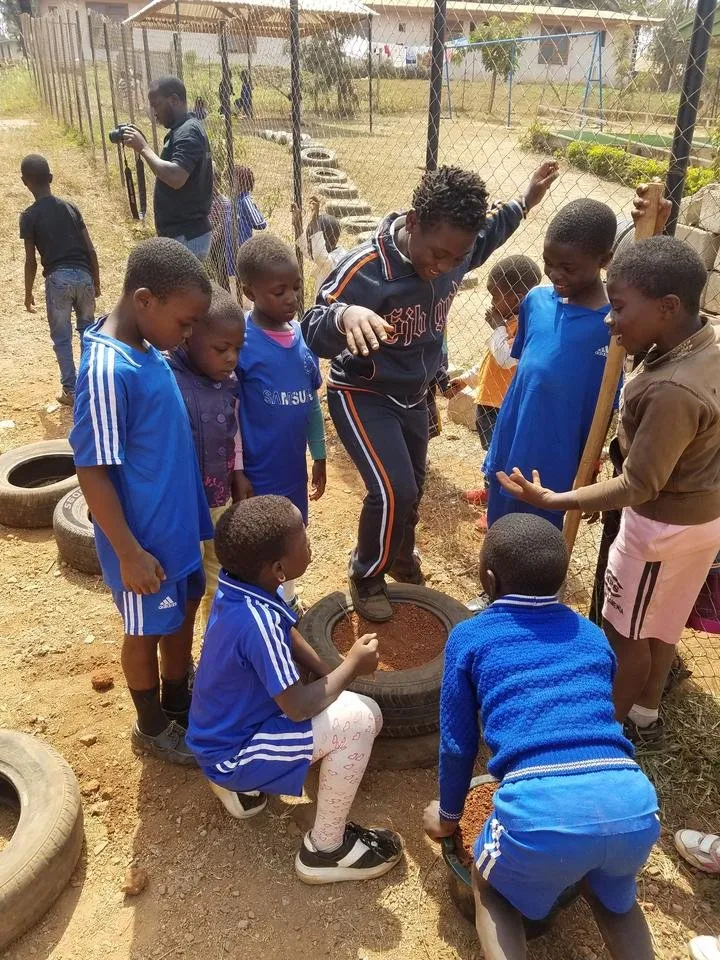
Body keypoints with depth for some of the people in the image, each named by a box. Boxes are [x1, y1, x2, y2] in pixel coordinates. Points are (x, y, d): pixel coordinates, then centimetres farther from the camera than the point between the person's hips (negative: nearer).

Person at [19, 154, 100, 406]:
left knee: (61, 337, 7)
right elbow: (91, 250, 8)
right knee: (88, 331, 18)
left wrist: (28, 293, 10)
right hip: (83, 275, 3)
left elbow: (31, 261, -1)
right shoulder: (70, 207, 9)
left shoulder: (29, 216, -2)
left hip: (58, 278, -3)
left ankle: (70, 391, 10)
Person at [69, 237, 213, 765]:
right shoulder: (108, 370, -28)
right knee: (149, 630, 13)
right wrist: (130, 553, -19)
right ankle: (153, 728, 37)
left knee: (185, 611, 23)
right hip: (145, 535, -8)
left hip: (176, 521, 8)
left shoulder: (145, 348, -1)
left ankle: (178, 703, 47)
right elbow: (92, 472, -24)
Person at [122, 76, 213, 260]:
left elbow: (175, 177, -29)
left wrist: (143, 148, -20)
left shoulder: (188, 132, -16)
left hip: (187, 238, -11)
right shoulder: (181, 129, 16)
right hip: (187, 235, 11)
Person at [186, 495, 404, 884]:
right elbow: (298, 707, -27)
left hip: (222, 732, 9)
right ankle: (326, 849, 0)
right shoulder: (258, 621, -35)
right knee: (358, 720, -20)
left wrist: (331, 675, -1)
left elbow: (288, 637, 9)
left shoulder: (239, 582, -9)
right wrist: (352, 667, -13)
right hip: (231, 754, -8)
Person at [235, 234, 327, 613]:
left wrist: (318, 455, 13)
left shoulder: (303, 334, 0)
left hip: (292, 466, 6)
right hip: (258, 472, -6)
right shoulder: (240, 342, -18)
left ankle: (288, 602, 44)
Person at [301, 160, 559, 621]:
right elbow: (312, 333, -33)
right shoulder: (365, 269, -31)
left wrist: (523, 204, 14)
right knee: (394, 492, -17)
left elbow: (484, 239, 15)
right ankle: (366, 576, 11)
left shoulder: (452, 254, -10)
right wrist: (344, 315, -54)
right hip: (364, 397, -6)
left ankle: (400, 555, 50)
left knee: (411, 488, 20)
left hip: (414, 396, 7)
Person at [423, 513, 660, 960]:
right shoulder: (593, 635, 22)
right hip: (632, 802, 4)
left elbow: (458, 745, 17)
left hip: (542, 807, -4)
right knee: (613, 894, 37)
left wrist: (448, 814, 36)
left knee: (492, 889, 29)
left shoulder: (469, 637, 12)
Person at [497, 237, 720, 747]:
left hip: (665, 526, -9)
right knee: (661, 624, 25)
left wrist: (554, 500, -30)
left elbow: (640, 486, -29)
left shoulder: (672, 392, -35)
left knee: (625, 632, 13)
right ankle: (645, 714, 45)